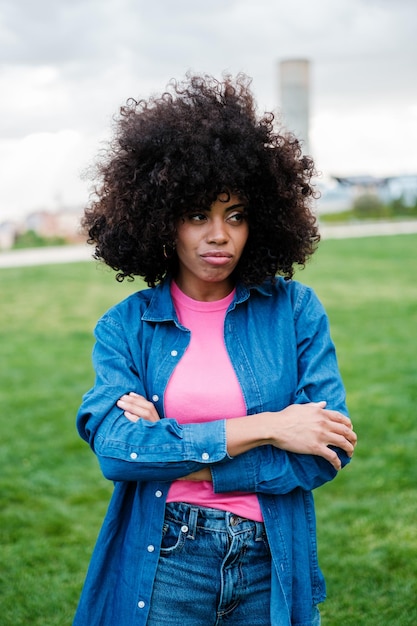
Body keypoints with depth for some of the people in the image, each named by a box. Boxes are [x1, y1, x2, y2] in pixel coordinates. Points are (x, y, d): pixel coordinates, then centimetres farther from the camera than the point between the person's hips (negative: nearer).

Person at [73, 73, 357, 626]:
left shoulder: (295, 310, -3)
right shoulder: (125, 326, -3)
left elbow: (330, 447, -9)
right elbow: (112, 446, -16)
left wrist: (188, 463, -14)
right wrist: (263, 428, -19)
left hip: (272, 568, 1)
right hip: (161, 569, 0)